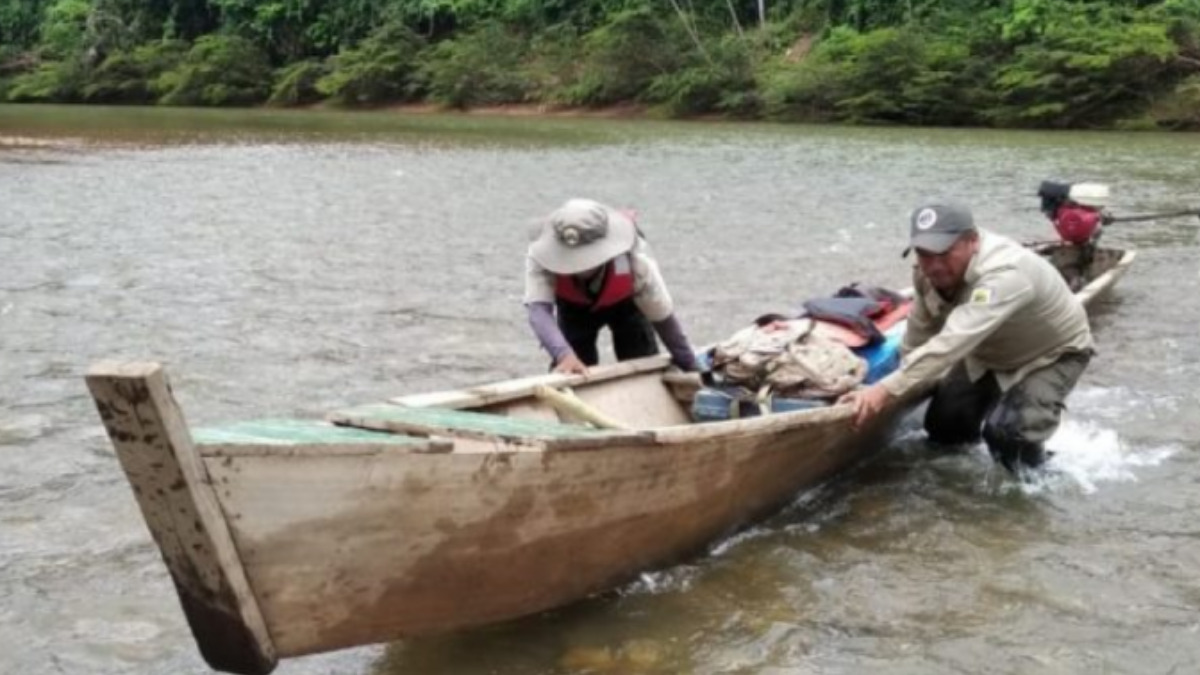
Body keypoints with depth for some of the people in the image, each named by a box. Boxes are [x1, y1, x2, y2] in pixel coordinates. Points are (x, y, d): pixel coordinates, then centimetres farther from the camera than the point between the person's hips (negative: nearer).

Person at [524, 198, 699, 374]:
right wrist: (563, 354, -77)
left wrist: (690, 367, -18)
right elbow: (538, 309, -57)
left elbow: (663, 317, -30)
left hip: (625, 303, 0)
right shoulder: (542, 258, -45)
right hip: (574, 307, 0)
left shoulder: (634, 262, -44)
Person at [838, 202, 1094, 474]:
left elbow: (953, 342, -54)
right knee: (942, 426, 2)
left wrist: (886, 390, -60)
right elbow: (918, 334, -8)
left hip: (1054, 354, -7)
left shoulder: (1004, 274, -44)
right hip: (991, 353, 7)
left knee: (1005, 432, -26)